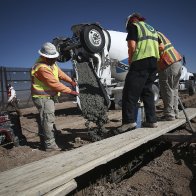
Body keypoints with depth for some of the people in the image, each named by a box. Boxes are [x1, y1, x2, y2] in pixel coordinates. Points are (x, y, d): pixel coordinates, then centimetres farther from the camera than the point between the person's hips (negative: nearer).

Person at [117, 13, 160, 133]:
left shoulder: (134, 26, 5)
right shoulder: (152, 29, 28)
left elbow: (132, 46, -7)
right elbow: (159, 47, 22)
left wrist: (130, 61, 4)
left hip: (141, 62, -8)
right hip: (154, 62, 8)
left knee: (130, 92, -7)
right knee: (147, 91, 12)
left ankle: (129, 121, -13)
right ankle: (151, 120, 11)